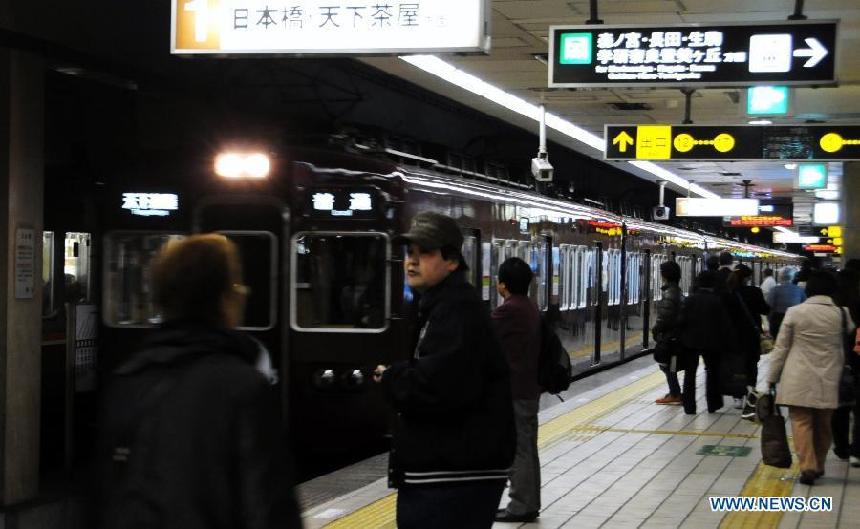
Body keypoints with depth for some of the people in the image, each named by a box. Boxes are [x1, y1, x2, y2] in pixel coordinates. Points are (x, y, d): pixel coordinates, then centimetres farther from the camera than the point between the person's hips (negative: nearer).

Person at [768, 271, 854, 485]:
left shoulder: (795, 313, -6)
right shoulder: (842, 314, -2)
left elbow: (780, 348, -2)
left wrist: (772, 378, 4)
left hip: (799, 381, -2)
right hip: (829, 383, 3)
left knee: (801, 422, 0)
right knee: (823, 425, 14)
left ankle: (808, 466, -12)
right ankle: (818, 466, 24)